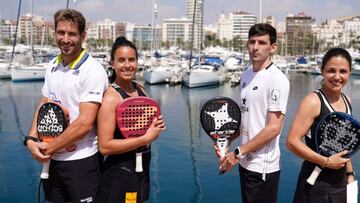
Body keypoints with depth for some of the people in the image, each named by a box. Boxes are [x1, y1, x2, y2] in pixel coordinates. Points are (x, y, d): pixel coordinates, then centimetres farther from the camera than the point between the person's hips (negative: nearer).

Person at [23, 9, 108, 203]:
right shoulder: (52, 65, 7)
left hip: (81, 160, -6)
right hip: (52, 159, 7)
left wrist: (49, 148, -12)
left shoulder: (93, 71, -15)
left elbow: (85, 123, -20)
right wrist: (32, 139, -6)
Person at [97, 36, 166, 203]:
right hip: (119, 176, -7)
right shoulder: (110, 97, -19)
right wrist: (146, 138, -22)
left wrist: (156, 126, -3)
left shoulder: (140, 90, 4)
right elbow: (105, 146, -24)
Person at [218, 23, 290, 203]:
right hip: (246, 163, 7)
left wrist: (238, 153, -18)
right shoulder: (246, 75, 8)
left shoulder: (277, 80, -15)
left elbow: (273, 128, -20)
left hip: (263, 167, -7)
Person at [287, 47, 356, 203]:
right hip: (317, 183, -7)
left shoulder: (346, 100, 6)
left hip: (341, 182, 7)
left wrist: (350, 174, 15)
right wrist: (326, 161, -21)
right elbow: (292, 142, -23)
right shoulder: (313, 101, -17)